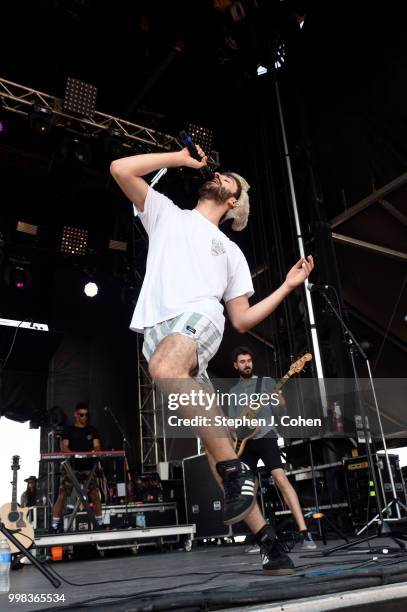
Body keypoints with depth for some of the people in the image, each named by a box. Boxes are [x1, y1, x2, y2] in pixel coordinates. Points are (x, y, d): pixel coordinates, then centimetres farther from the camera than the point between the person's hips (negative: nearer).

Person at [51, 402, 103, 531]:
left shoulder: (92, 430, 13)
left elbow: (97, 446, 4)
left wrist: (96, 451, -20)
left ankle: (100, 524, 9)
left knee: (95, 495, -1)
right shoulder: (68, 430, 6)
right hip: (71, 467, -2)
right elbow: (63, 447, -4)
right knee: (62, 495, -6)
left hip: (88, 467, 2)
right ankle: (54, 525, 3)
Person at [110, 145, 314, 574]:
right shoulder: (166, 213, 27)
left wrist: (288, 286, 16)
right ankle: (265, 537, 2)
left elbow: (242, 319, 21)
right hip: (157, 328, 2)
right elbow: (120, 169, 16)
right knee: (210, 434, -7)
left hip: (200, 316, -1)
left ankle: (236, 472, -30)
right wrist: (181, 159, 21)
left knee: (165, 368, -39)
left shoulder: (231, 251, 27)